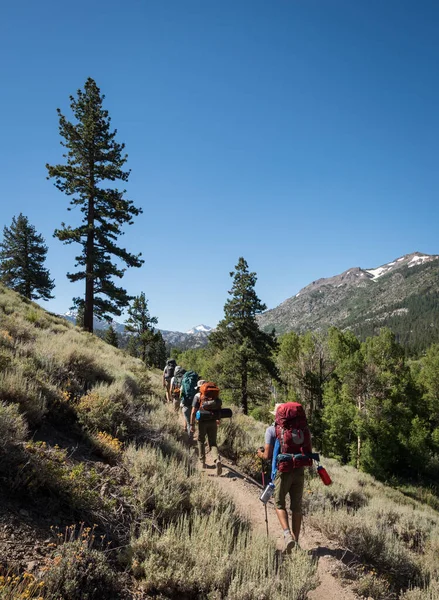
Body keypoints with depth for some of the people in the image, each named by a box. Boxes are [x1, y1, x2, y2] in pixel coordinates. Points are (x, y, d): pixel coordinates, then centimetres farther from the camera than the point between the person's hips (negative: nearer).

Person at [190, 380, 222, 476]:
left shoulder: (197, 396, -4)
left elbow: (193, 412, -10)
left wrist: (192, 424, -6)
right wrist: (218, 420, 28)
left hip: (203, 422, -2)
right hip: (213, 422, 2)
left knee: (201, 441, 20)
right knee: (213, 443, 7)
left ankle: (202, 462, 22)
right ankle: (217, 460, -17)